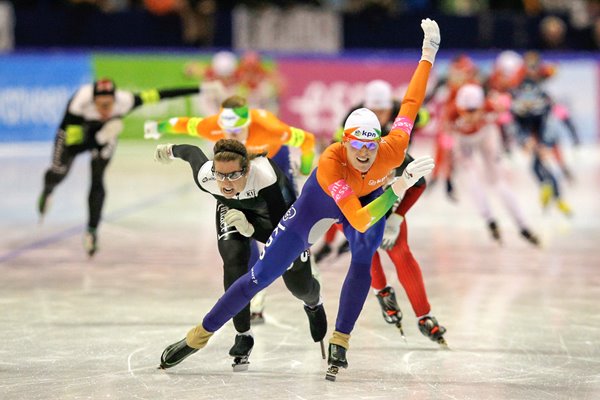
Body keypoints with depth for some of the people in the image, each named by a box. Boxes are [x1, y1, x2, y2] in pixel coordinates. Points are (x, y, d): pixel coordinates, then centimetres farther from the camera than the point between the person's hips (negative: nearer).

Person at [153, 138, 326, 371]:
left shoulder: (265, 176, -47)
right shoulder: (205, 176, -36)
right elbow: (192, 152, -11)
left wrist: (250, 228, -62)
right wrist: (170, 150, 11)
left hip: (277, 208, -2)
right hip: (232, 208, 2)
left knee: (298, 283, 4)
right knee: (234, 263, -25)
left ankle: (314, 304, 45)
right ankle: (243, 336, -5)